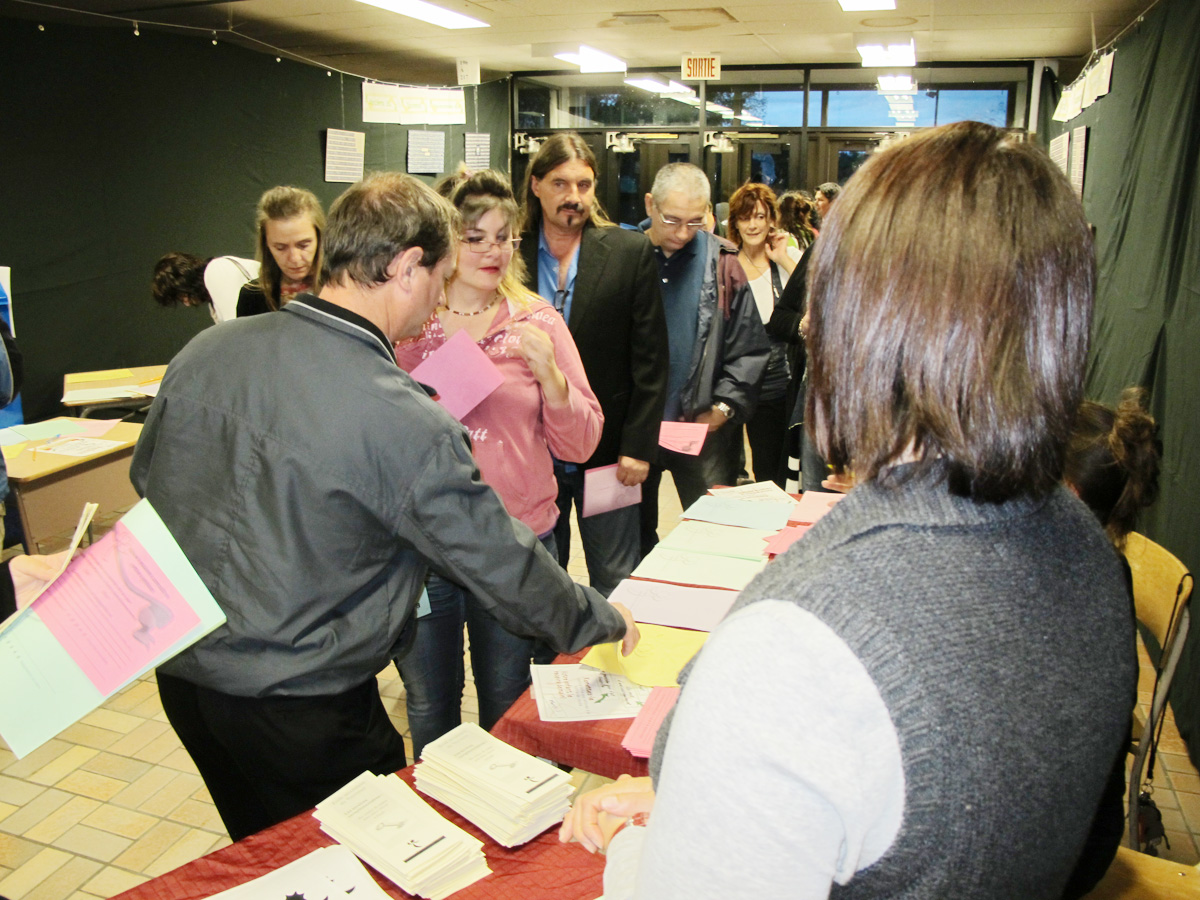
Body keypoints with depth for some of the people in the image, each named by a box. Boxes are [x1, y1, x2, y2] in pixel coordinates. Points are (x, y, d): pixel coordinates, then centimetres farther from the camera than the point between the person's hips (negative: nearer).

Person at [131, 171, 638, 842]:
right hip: (300, 709, -6)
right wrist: (604, 621, 0)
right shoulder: (405, 422, -25)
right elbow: (501, 564, -16)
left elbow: (146, 477, 10)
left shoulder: (205, 351, -6)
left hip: (180, 675, 7)